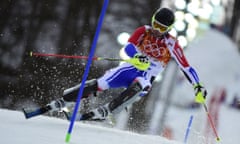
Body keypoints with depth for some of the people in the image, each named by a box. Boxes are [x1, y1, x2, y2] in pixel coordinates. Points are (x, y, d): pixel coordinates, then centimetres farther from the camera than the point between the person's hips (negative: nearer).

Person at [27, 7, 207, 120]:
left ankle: (103, 112, -41)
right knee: (98, 85, -16)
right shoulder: (143, 31, -3)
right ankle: (60, 102, -8)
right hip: (128, 68, 2)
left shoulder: (172, 44, -7)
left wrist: (198, 87, -15)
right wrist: (137, 57, -39)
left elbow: (186, 67, -5)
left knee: (138, 86, -39)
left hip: (144, 79, -2)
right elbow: (128, 47, -17)